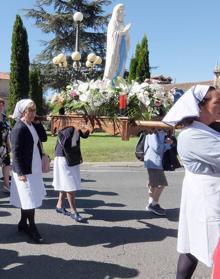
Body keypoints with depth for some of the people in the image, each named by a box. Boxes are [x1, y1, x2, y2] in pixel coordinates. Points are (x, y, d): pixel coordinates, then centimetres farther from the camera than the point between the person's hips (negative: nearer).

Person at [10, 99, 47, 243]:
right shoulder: (19, 128, -18)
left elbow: (44, 138, 7)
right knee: (29, 199, 0)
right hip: (24, 170, -8)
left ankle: (23, 223, 30)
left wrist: (37, 123, -2)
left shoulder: (32, 126, 8)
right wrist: (21, 172, -22)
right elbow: (16, 152, -20)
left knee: (26, 198, 17)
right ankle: (32, 228, 13)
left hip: (35, 168, 8)